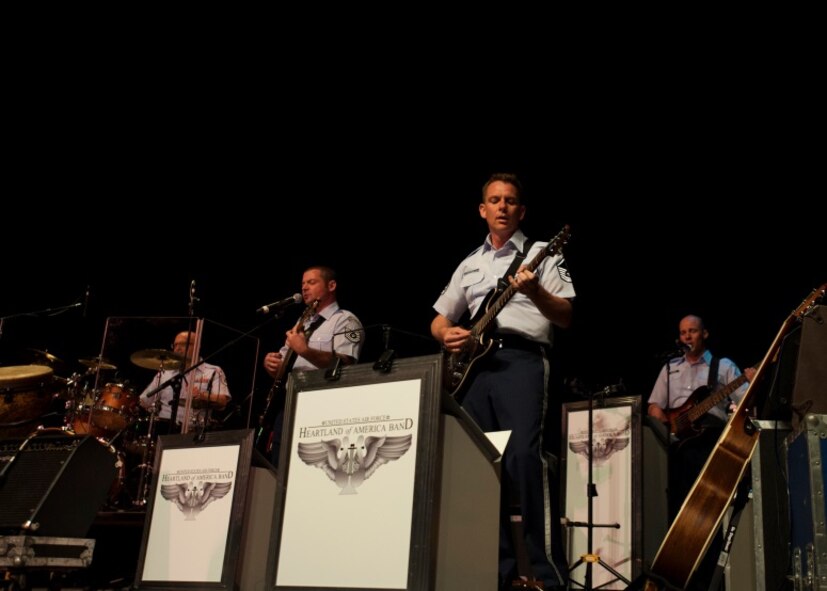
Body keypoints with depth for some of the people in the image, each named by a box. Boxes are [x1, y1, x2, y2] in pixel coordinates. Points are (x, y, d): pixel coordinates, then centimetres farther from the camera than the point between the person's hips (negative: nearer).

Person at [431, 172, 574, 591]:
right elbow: (438, 321, 26)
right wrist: (447, 334, 2)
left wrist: (535, 292, -18)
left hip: (522, 359, -5)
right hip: (475, 364, 6)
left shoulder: (540, 254, 8)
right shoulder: (469, 265, 22)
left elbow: (567, 318, 0)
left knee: (524, 456, -20)